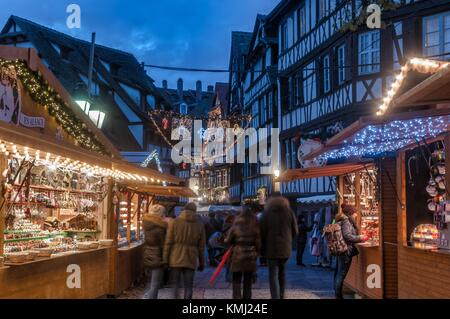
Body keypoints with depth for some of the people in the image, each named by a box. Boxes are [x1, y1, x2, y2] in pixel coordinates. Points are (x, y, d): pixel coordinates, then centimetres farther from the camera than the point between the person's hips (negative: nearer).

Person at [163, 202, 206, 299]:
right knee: (188, 286, 7)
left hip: (176, 259, -1)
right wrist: (201, 263, 13)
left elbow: (168, 243, -5)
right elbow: (201, 246, 5)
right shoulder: (199, 224, 3)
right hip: (190, 260, 1)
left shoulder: (175, 222, -2)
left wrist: (165, 260, 1)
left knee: (175, 284, 11)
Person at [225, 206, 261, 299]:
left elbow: (228, 241, 0)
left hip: (237, 257, -2)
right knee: (248, 282, 13)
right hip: (251, 258, 2)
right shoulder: (255, 227, -5)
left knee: (237, 281, 7)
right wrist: (256, 253, 13)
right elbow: (258, 243, -2)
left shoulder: (236, 226, -7)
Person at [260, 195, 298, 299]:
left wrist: (262, 249, 5)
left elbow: (262, 233, -5)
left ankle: (275, 297, -14)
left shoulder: (267, 213, -3)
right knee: (281, 272, 20)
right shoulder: (289, 213, 3)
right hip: (285, 248, 3)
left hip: (272, 248, -3)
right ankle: (281, 296, 28)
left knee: (273, 275, -4)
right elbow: (295, 232, 5)